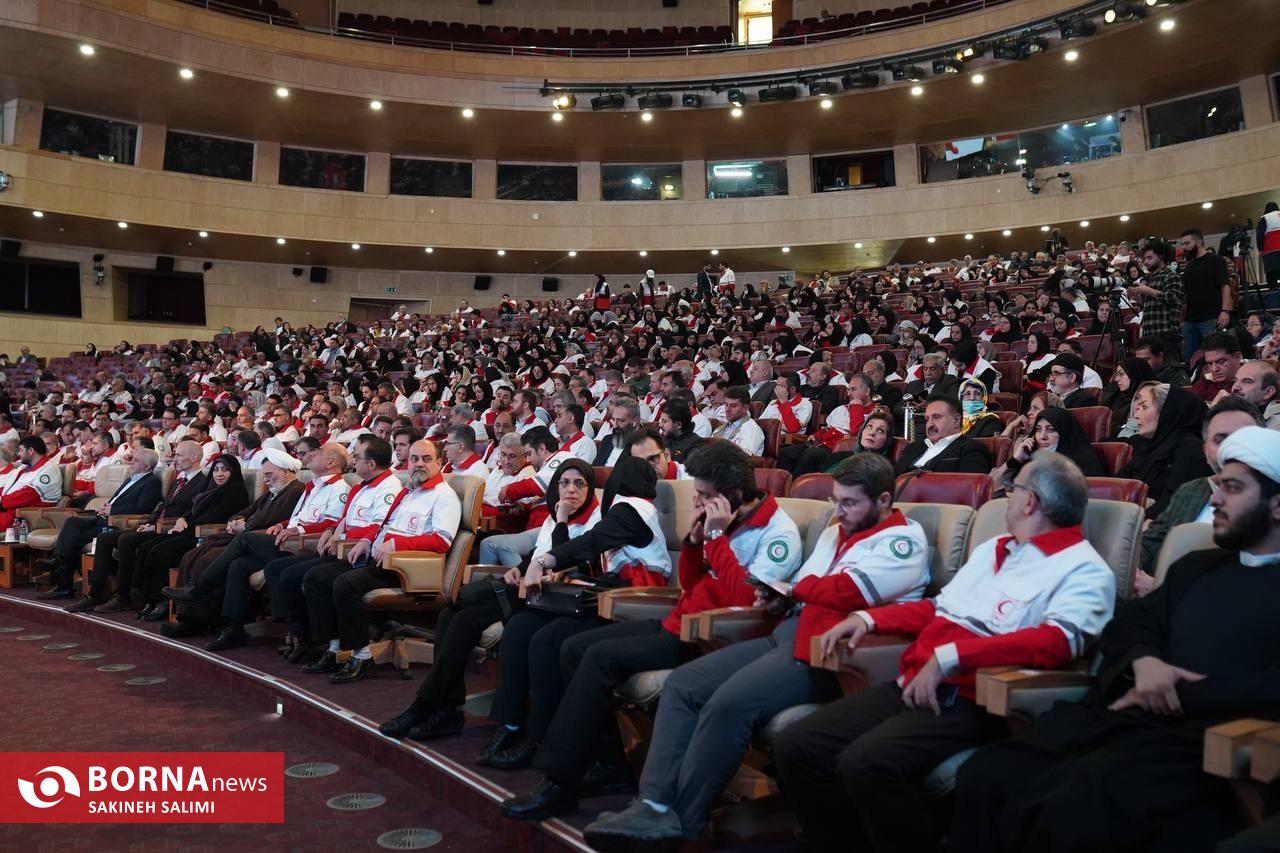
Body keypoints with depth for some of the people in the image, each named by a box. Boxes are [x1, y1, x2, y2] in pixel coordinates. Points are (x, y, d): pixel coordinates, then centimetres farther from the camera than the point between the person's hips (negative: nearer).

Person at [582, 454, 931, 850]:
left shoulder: (904, 539, -2)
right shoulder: (834, 533, 25)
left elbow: (852, 590, -17)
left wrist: (796, 588, -2)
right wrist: (778, 596, 2)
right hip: (787, 635, 10)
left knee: (729, 702, -29)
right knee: (682, 684, -5)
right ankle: (654, 805, -14)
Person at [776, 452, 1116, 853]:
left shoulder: (1084, 568, -3)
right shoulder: (992, 548, 23)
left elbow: (1058, 640, -21)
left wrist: (948, 657, -28)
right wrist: (868, 617, 16)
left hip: (973, 701, -8)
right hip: (912, 684, 8)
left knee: (866, 762, -32)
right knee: (795, 746, -7)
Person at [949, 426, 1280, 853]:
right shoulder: (1197, 566, 27)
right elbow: (1128, 621, 20)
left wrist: (1179, 694, -11)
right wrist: (1144, 660, -3)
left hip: (1197, 740, -6)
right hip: (1120, 718, 6)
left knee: (1071, 814, -34)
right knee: (983, 778, -19)